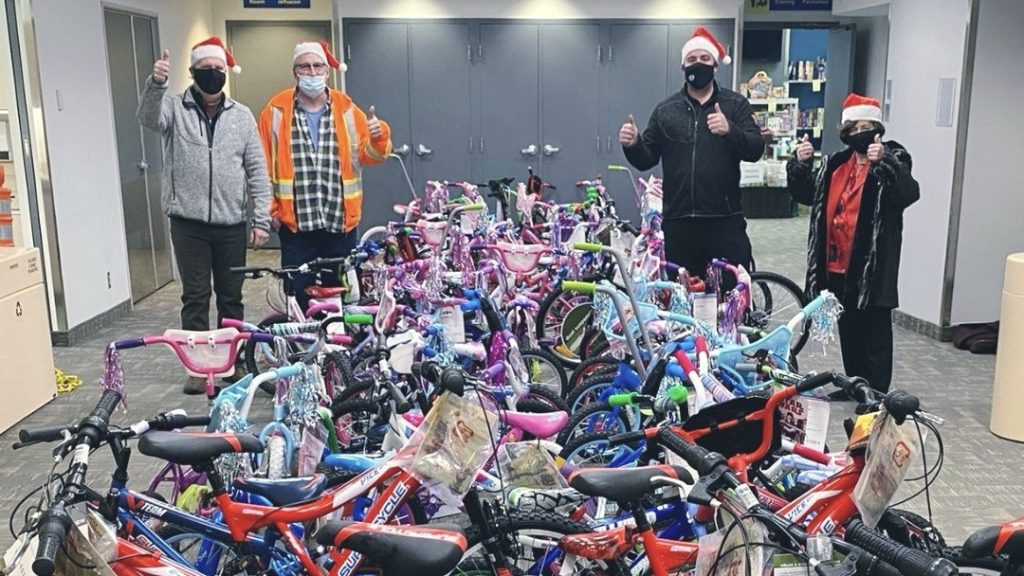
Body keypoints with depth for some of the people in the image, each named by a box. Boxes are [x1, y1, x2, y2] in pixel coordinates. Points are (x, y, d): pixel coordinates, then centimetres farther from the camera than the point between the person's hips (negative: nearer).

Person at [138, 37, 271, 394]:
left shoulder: (242, 116, 7)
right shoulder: (175, 108, 2)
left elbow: (257, 171, 5)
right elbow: (149, 119, -21)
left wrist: (261, 218, -2)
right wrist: (156, 84, -40)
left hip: (232, 223, 2)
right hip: (189, 222, -1)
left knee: (231, 296, 11)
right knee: (195, 296, 4)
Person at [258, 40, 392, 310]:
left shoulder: (346, 109, 7)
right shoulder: (277, 110, 1)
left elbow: (368, 155, 7)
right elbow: (264, 164, 2)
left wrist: (379, 136, -14)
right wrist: (271, 208, -1)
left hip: (340, 222, 2)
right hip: (295, 223, -2)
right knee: (299, 298, 5)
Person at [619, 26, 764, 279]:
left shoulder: (735, 105, 7)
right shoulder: (665, 110, 12)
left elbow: (755, 150, -4)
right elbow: (646, 160, 11)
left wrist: (730, 130, -23)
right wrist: (632, 145, -11)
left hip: (725, 220, -1)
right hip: (678, 221, 2)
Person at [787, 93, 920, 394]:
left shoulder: (892, 159, -5)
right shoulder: (835, 163, 12)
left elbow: (909, 193, -23)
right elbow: (806, 194, 14)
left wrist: (883, 161, -37)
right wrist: (800, 164, -3)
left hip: (872, 266, -6)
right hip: (837, 266, 6)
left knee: (875, 332, 1)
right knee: (848, 329, 17)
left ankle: (876, 394, 10)